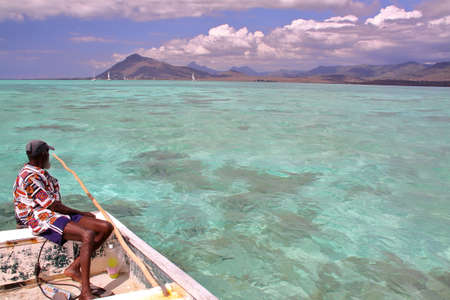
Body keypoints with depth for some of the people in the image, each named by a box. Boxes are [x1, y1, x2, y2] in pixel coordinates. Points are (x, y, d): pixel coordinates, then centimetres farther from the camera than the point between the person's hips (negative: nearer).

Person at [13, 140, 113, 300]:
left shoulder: (40, 173, 19)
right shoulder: (29, 177, -13)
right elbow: (53, 205, -16)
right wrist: (81, 213, -6)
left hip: (56, 215, 10)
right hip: (42, 220, -10)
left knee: (106, 227, -5)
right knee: (88, 235, -33)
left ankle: (74, 268, -4)